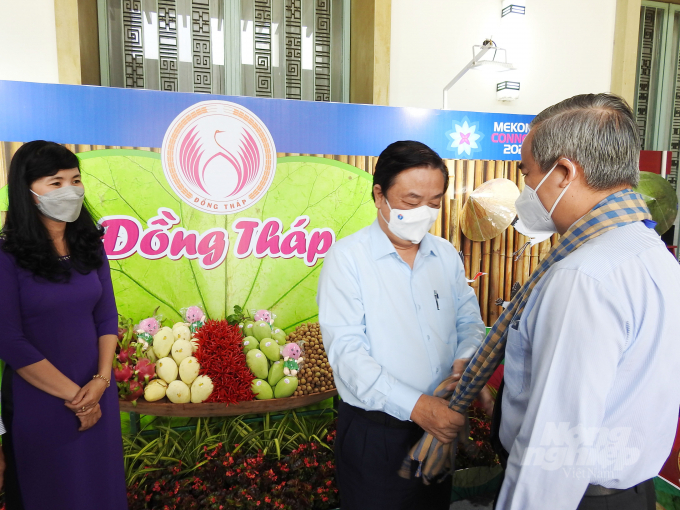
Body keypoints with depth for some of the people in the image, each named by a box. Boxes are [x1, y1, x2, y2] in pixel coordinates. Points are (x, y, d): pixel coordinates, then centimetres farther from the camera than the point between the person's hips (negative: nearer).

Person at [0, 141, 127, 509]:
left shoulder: (90, 244, 2)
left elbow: (107, 317, 3)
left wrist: (100, 381, -9)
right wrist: (72, 395, -12)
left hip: (96, 393, 4)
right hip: (37, 399, -4)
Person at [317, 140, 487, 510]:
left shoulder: (446, 255, 3)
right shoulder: (347, 257, -13)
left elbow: (469, 321, 7)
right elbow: (347, 352, -19)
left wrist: (465, 362, -15)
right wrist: (416, 406, -27)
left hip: (440, 425, 5)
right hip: (374, 432, -5)